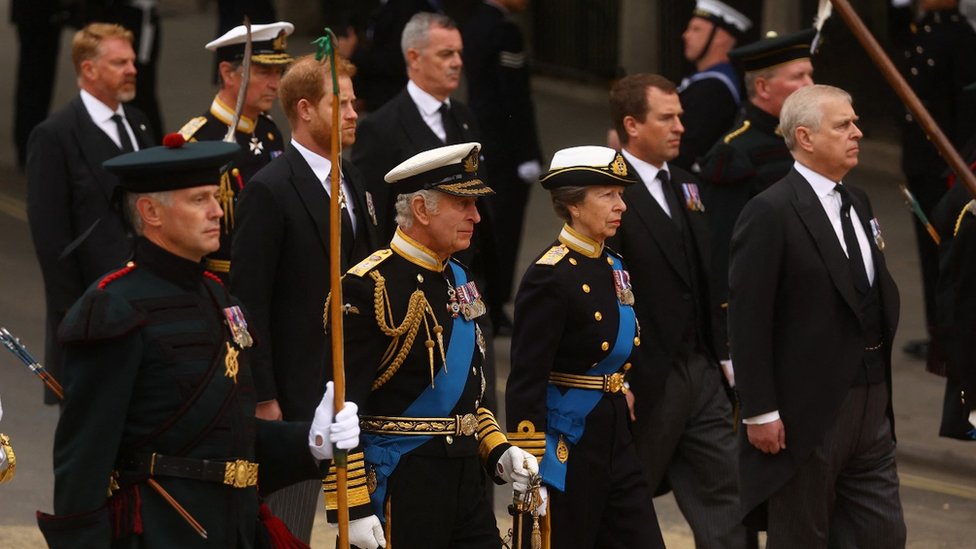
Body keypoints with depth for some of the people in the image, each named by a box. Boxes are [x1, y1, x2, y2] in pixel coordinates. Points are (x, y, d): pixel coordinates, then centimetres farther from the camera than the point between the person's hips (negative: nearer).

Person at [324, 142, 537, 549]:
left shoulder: (459, 281, 14)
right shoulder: (369, 288, -13)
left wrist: (498, 451, 9)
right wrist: (352, 508, -19)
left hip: (465, 480, 8)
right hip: (398, 487, -8)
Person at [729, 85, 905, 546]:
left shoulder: (856, 202, 12)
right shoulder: (769, 213, -14)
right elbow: (748, 321, -15)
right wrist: (759, 412, -17)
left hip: (870, 411, 8)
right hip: (806, 416, -8)